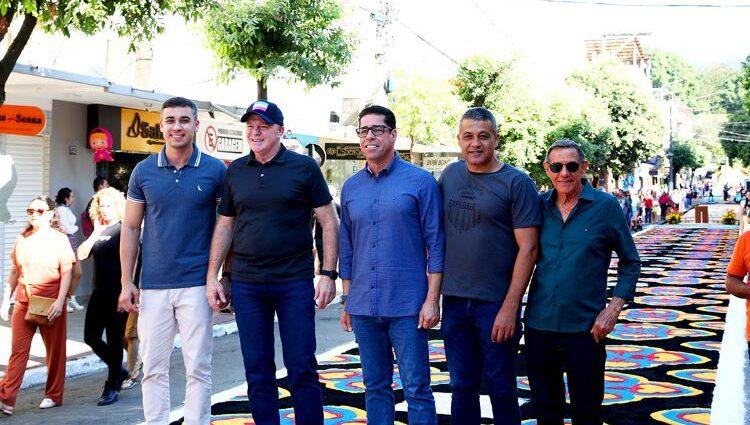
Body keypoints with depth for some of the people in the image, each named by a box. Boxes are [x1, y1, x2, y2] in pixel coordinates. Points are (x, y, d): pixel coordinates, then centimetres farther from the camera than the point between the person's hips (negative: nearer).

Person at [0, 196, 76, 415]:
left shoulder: (59, 239, -2)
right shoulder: (22, 239, 11)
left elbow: (66, 273, -6)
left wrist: (60, 302, -15)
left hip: (50, 304, -3)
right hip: (23, 302, 3)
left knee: (55, 350, 6)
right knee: (18, 349, -4)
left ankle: (53, 395, 19)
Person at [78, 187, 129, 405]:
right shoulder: (98, 231, 12)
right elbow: (81, 255, 1)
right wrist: (96, 233, -7)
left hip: (118, 294, -7)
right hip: (100, 293, 7)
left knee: (114, 340, 0)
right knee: (91, 337, 7)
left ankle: (112, 387, 11)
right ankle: (119, 371, 27)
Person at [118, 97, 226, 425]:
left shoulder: (215, 171, -1)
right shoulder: (144, 171, 5)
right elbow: (131, 227, 8)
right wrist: (126, 282, 4)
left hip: (196, 284, -2)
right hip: (153, 286, 2)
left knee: (198, 368, 2)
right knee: (153, 368, 7)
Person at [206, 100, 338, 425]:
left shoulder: (304, 167, -1)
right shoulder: (236, 171, 9)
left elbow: (329, 222, -1)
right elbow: (224, 226, 14)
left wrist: (328, 274, -8)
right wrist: (212, 276, 8)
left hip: (295, 282, -3)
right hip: (246, 285, 3)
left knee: (302, 369, 1)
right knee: (257, 372, 9)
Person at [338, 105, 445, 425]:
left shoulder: (420, 181, -3)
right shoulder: (351, 187, 11)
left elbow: (435, 245, -4)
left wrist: (432, 300, -9)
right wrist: (347, 301, 13)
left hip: (407, 306, -4)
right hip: (363, 308, 5)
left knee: (416, 389, -2)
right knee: (375, 388, 12)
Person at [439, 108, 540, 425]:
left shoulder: (517, 183, -7)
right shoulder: (450, 175, 8)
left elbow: (528, 248, -11)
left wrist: (510, 308, -15)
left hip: (496, 304, -4)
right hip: (454, 300, 4)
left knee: (500, 387, 6)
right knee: (462, 386, 14)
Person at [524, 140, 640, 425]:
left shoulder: (606, 206, -4)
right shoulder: (539, 205, 4)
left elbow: (630, 262, 3)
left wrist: (614, 308, -8)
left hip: (584, 327, -3)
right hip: (539, 324, 3)